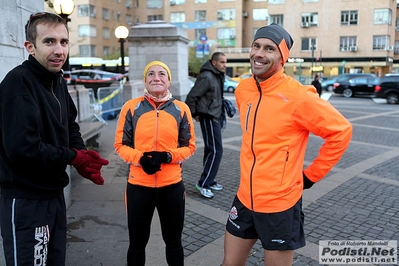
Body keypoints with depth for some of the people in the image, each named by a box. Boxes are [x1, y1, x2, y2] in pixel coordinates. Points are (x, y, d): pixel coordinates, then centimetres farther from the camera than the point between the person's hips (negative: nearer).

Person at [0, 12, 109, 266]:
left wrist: (83, 156, -6)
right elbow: (22, 147, -31)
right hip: (25, 201, -9)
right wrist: (74, 157, -18)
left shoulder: (58, 82, 9)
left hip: (54, 193, 9)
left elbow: (70, 126, 14)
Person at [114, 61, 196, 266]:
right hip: (138, 185, 0)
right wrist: (140, 158, -17)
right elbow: (120, 145, 1)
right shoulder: (131, 107, -2)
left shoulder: (181, 109, -1)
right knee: (137, 242, 17)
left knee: (173, 241, 19)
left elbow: (189, 146, 2)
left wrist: (167, 156, -16)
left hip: (172, 185, 1)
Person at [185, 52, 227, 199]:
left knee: (211, 150, 14)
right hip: (209, 118, -9)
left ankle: (209, 181, 24)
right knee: (216, 150, -9)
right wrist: (194, 114, -11)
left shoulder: (219, 76, 10)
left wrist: (221, 113, 13)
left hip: (216, 116, 9)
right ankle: (203, 183, 0)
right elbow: (191, 96, -20)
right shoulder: (206, 77, -19)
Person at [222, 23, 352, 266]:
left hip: (280, 204, -6)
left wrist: (311, 174, -7)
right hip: (245, 198, 6)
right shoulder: (242, 90, 2)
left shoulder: (297, 96, -18)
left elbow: (341, 131, -11)